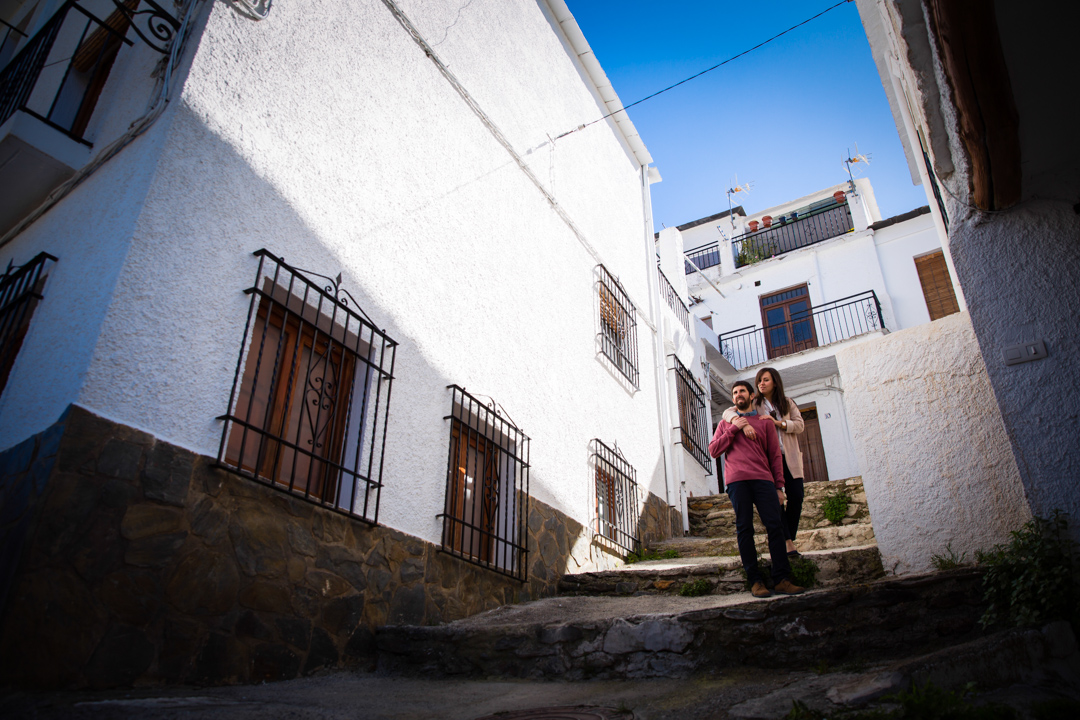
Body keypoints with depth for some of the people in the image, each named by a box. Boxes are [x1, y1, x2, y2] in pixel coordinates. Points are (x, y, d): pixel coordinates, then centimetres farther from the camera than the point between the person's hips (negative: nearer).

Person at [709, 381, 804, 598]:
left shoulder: (765, 421, 20)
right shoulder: (725, 424, 22)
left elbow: (775, 455, 15)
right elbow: (713, 450, 9)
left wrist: (779, 486, 6)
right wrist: (734, 429, 2)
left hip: (762, 478, 0)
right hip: (736, 480, 0)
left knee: (775, 525, -9)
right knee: (744, 529, -5)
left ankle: (781, 579, -7)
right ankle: (755, 581, -3)